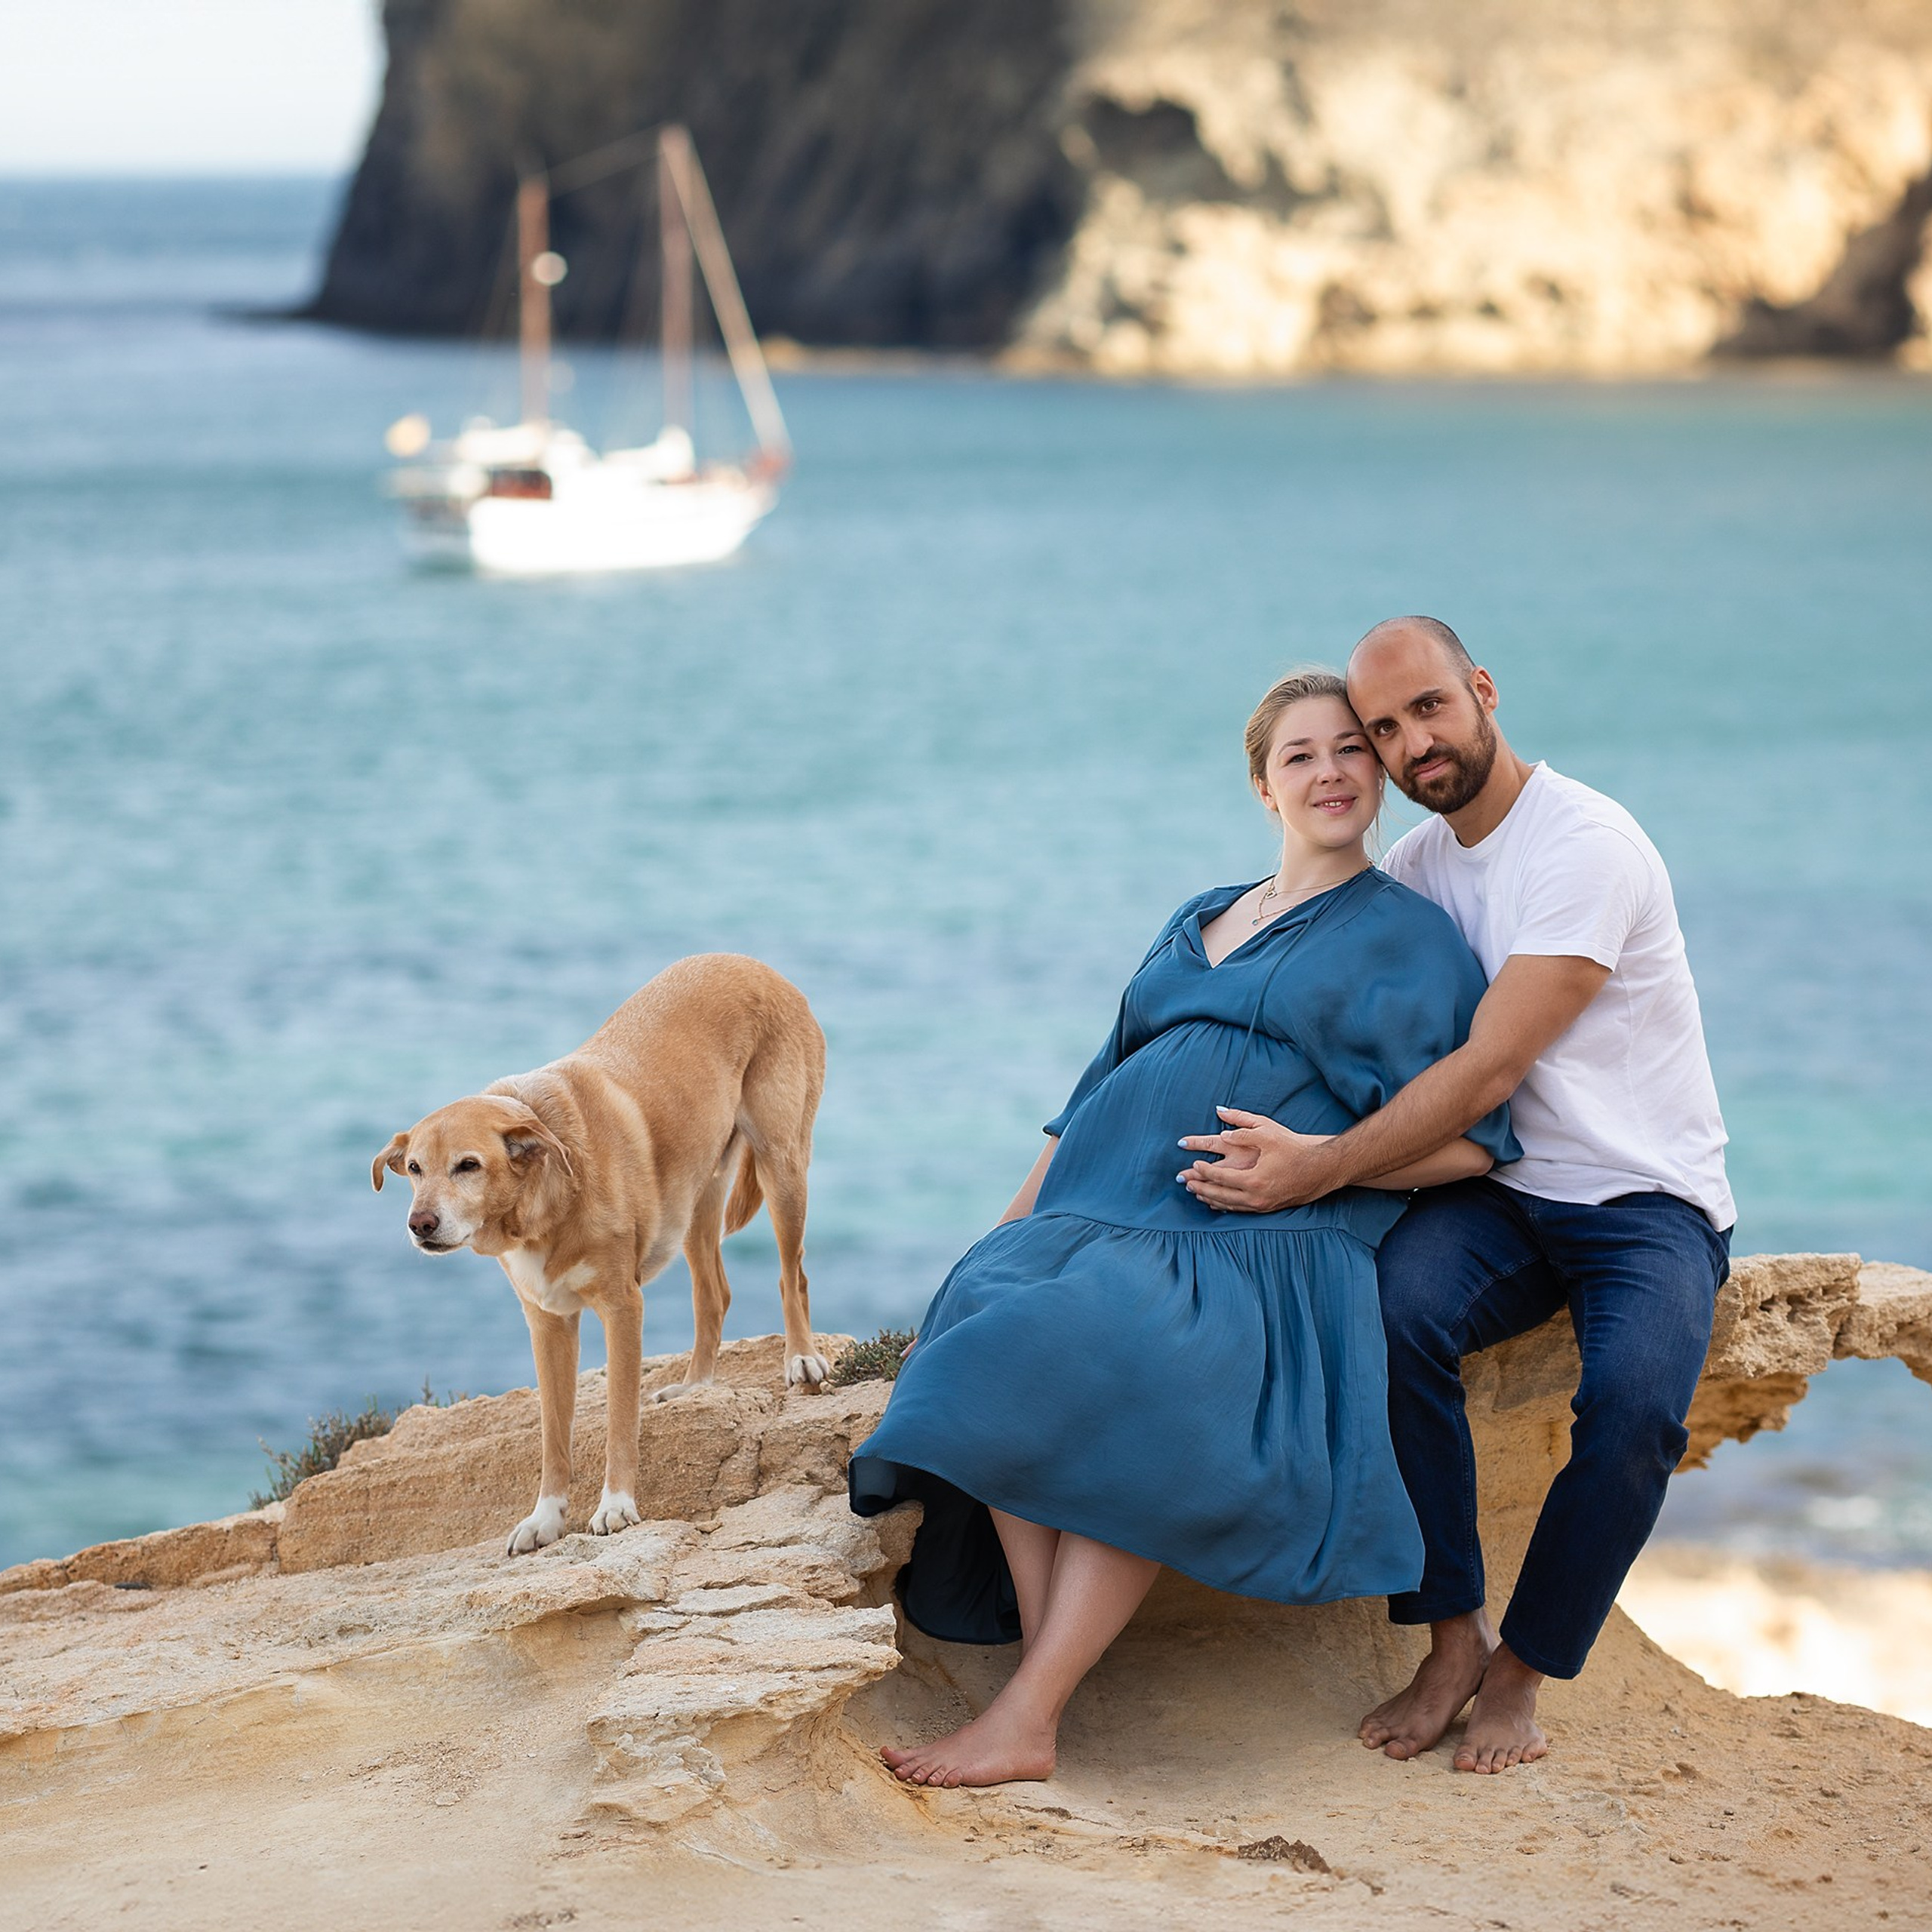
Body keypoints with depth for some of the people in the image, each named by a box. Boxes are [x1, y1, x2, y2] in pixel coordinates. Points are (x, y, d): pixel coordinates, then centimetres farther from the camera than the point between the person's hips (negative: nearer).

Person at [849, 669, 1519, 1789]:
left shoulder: (1411, 941, 12)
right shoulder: (1197, 924, 28)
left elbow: (1473, 1139, 3)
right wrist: (1012, 1227, 15)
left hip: (1258, 1247, -5)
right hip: (1099, 1215, 5)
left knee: (1135, 1392, -36)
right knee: (1010, 1344, -30)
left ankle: (1026, 1719, -34)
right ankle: (1048, 1682, -30)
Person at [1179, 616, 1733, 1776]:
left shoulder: (1585, 844, -16)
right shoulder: (1417, 865, 9)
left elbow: (1488, 1069, -22)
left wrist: (1325, 1166, -28)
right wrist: (1278, 1141, -3)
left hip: (1651, 1200, -5)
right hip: (1504, 1198, 5)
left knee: (1633, 1400, -34)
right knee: (1395, 1305, -30)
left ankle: (1521, 1670, -11)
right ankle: (1453, 1638, -18)